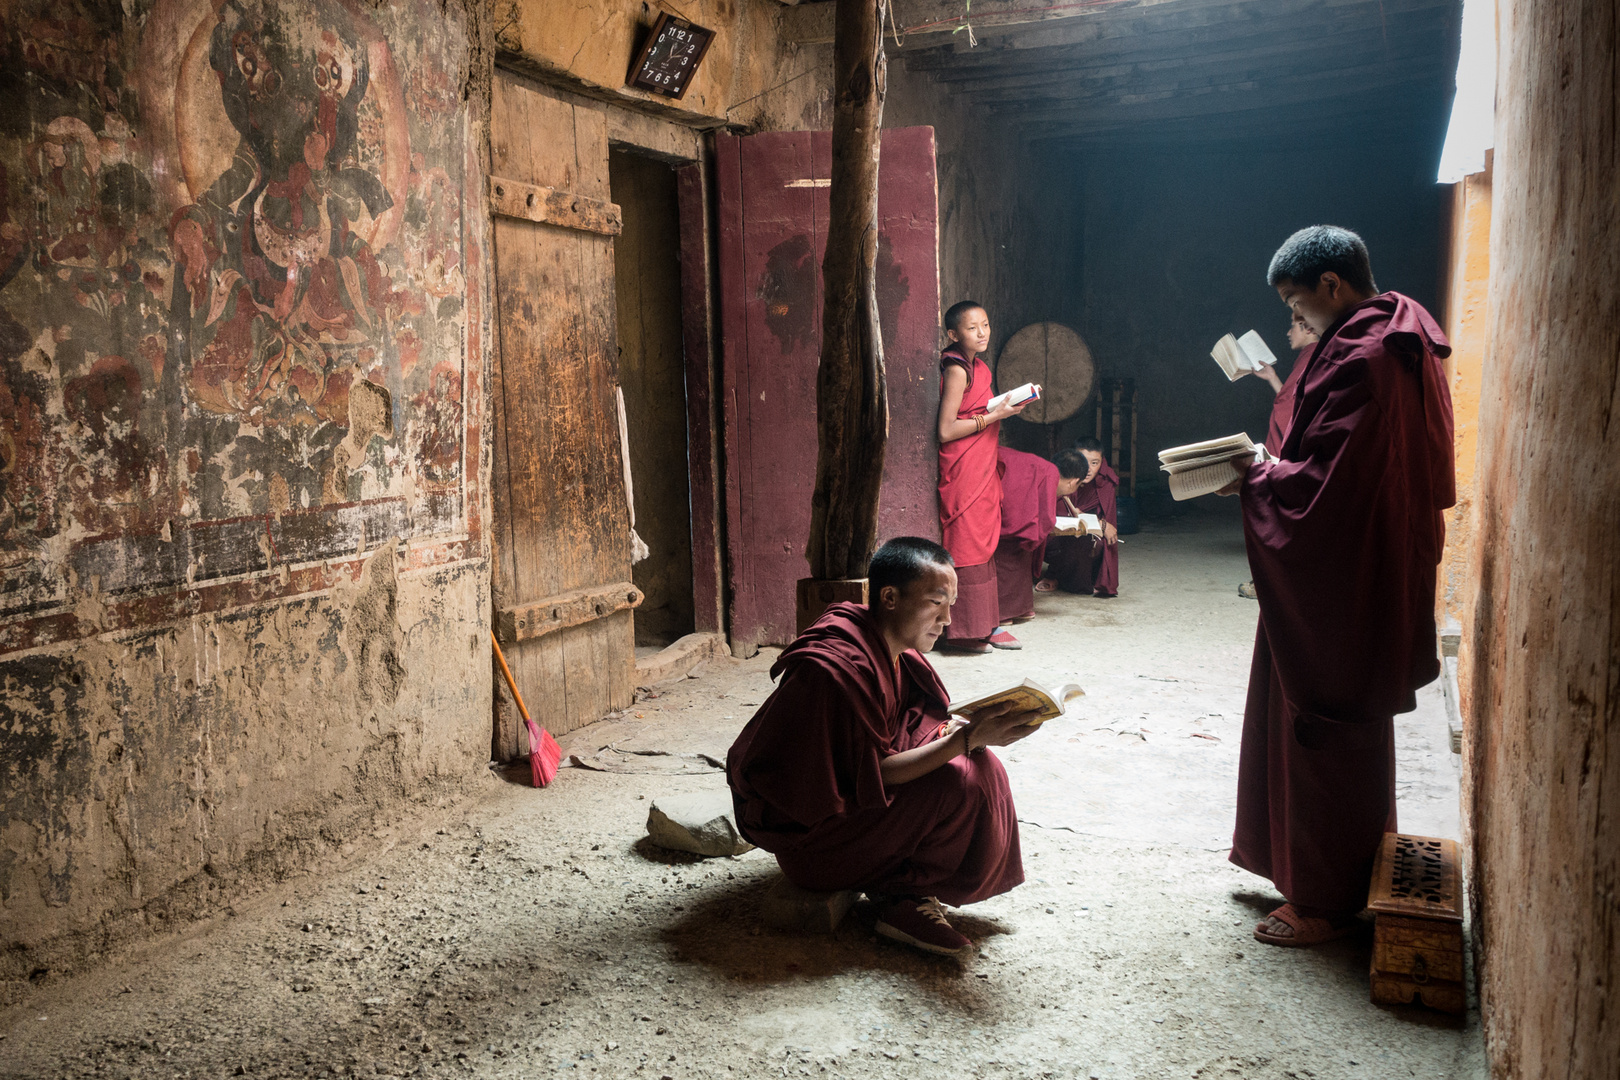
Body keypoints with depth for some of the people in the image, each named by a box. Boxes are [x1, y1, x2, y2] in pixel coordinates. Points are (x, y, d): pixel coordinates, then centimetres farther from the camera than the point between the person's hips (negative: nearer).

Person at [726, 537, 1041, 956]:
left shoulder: (892, 649, 0)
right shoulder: (835, 669, -28)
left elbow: (928, 729, 6)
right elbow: (873, 776, -24)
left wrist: (968, 729, -15)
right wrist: (968, 738, -28)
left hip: (848, 789, 9)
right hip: (804, 826, -9)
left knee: (976, 762, -3)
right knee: (960, 783, -21)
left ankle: (906, 889, 0)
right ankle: (904, 899, -3)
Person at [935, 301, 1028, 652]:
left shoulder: (980, 367, 14)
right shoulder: (957, 370, -14)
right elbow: (946, 430, -19)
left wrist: (1003, 407, 10)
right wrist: (993, 416, -16)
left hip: (983, 467, 9)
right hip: (963, 469, -9)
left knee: (985, 542, 10)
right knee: (967, 545, -7)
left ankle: (986, 623, 16)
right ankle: (960, 630, -1)